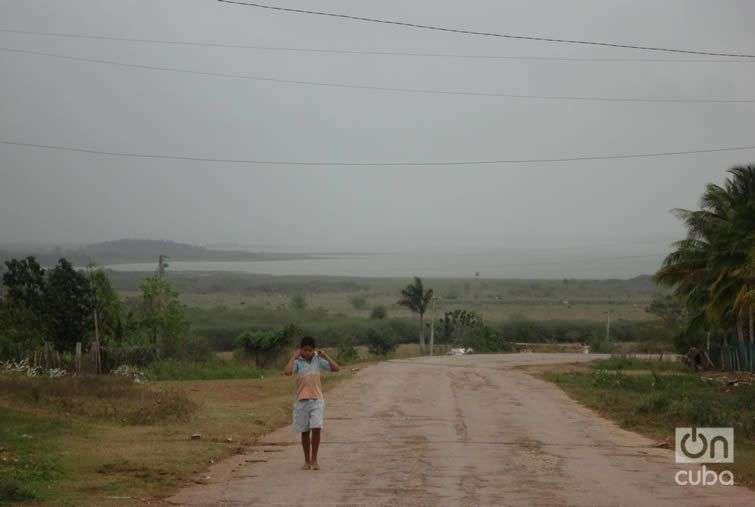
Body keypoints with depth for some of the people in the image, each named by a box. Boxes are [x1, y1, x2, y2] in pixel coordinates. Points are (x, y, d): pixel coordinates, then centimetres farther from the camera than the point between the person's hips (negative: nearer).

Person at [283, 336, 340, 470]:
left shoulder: (318, 360, 2)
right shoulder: (297, 362, -4)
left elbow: (336, 368, -2)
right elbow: (287, 371, -23)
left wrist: (325, 356, -6)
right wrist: (294, 356, -15)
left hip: (317, 400, 0)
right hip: (302, 400, 0)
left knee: (316, 428, -12)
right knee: (305, 431, 7)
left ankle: (314, 459, 0)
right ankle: (307, 460, 19)